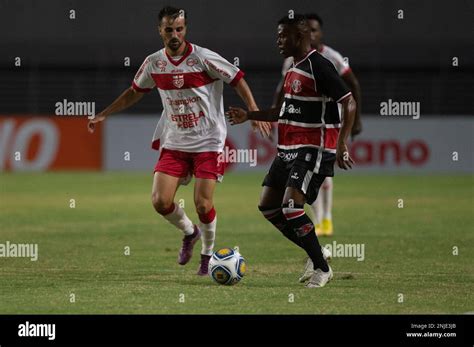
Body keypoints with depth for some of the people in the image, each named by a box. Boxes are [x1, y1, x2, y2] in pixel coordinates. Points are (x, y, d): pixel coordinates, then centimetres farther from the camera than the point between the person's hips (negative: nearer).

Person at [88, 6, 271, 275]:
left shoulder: (203, 58, -12)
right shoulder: (154, 63, 2)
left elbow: (238, 80, -4)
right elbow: (135, 92, 19)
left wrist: (255, 112, -14)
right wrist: (103, 115, 16)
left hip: (208, 144, -4)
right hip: (173, 143, 4)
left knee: (203, 205, -10)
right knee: (160, 202, -9)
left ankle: (208, 254, 18)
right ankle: (189, 233, 23)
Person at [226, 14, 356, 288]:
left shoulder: (319, 66, -15)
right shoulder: (294, 69, 15)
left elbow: (349, 103, -19)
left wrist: (342, 144, -26)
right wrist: (249, 116, 22)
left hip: (313, 151, -10)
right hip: (288, 150, 10)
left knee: (291, 207, -19)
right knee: (268, 206, 9)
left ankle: (322, 268, -6)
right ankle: (315, 256, 18)